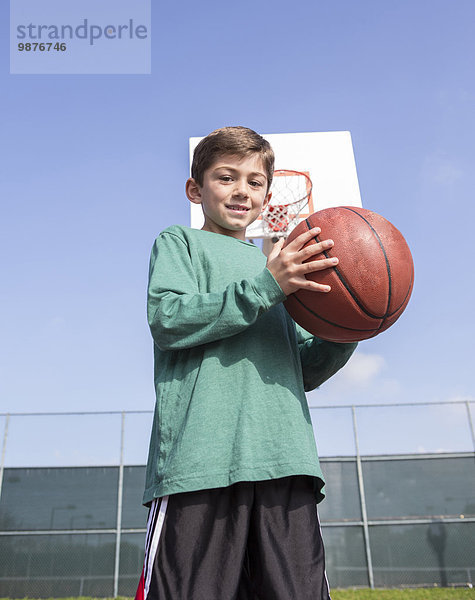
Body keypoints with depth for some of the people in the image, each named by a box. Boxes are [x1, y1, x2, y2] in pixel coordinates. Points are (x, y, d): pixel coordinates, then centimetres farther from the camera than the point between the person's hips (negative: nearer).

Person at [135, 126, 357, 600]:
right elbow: (167, 319, -5)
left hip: (285, 460, 5)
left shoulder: (278, 267, 29)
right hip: (201, 459, -4)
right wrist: (265, 286, -12)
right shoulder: (179, 242, 15)